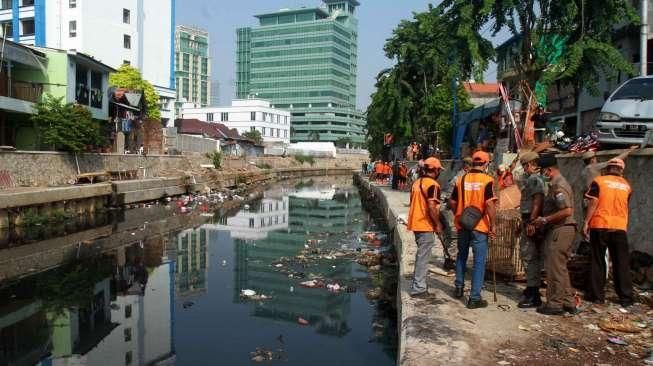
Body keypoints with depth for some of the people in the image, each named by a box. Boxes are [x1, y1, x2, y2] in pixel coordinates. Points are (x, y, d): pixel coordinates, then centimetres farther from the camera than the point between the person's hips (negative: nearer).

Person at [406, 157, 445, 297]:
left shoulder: (416, 183, 12)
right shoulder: (433, 184, -15)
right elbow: (432, 207, -22)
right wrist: (438, 224, -12)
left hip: (416, 224, 9)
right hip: (426, 226, -9)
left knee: (421, 256, 20)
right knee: (423, 257, -2)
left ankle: (417, 284, 28)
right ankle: (418, 288, 3)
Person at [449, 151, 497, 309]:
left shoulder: (461, 179, 3)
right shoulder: (487, 180, -11)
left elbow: (452, 202, 7)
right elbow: (490, 204, -18)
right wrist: (492, 225, -11)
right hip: (480, 225, -4)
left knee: (461, 256, 23)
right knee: (479, 261, 3)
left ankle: (459, 287, 34)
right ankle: (474, 298, 4)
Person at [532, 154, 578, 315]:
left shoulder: (559, 186, -16)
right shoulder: (556, 184, 16)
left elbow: (567, 211, -25)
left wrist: (545, 220, -18)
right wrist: (543, 220, 14)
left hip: (560, 230, -11)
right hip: (559, 230, 11)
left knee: (555, 268, -3)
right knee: (560, 268, 16)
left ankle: (555, 304, 5)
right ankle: (568, 302, 22)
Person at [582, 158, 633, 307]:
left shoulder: (598, 181, -1)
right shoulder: (626, 185, 9)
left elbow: (593, 203, -8)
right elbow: (625, 206, 19)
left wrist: (586, 223, -5)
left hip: (600, 226, -2)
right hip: (620, 227, 2)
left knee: (597, 261, 6)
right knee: (622, 263, 9)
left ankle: (597, 295, 9)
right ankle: (626, 297, 11)